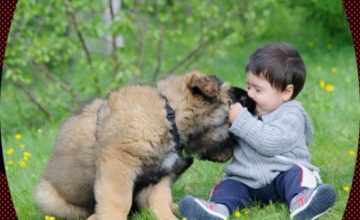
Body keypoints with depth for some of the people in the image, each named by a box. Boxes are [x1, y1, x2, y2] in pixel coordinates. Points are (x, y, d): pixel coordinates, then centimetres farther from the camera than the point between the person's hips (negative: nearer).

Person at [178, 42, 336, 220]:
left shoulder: (291, 115, -4)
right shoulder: (251, 111, 19)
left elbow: (270, 142, -22)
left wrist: (241, 120, -18)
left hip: (281, 175, -5)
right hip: (247, 182, 5)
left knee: (295, 175, -32)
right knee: (228, 186, -19)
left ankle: (301, 201, -63)